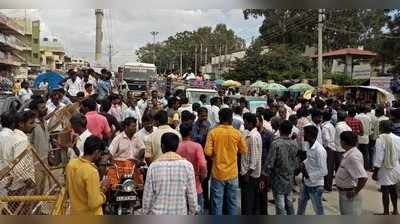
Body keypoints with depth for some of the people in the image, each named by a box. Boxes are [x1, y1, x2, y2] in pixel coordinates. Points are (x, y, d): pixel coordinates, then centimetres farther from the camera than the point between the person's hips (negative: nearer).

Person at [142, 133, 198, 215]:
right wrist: (192, 212, 9)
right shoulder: (187, 165, -8)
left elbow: (147, 196, -4)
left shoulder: (153, 166, -9)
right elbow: (192, 195, -5)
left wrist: (146, 213, 10)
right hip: (180, 214, 0)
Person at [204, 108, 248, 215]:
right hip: (232, 173, 1)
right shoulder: (237, 133, -6)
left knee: (217, 201, 8)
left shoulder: (213, 132, -9)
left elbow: (208, 152, -13)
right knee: (232, 201, 13)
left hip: (218, 173, -1)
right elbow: (244, 150, 3)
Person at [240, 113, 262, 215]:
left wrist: (248, 173, -20)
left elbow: (254, 157, -22)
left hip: (249, 173, -10)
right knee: (254, 198, 18)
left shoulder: (253, 136, -20)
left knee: (247, 200, 0)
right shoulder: (255, 134, 10)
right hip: (254, 173, 10)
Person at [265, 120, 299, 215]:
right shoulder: (295, 144, -2)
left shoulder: (275, 143, -18)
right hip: (290, 179, 6)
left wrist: (267, 177, -8)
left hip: (278, 179, -5)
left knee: (280, 205, 2)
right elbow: (296, 162, 7)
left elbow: (269, 163, -17)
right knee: (289, 202, 18)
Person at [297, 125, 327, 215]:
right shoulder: (310, 147, 0)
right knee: (301, 203, 26)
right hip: (306, 183, 9)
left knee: (318, 209, 10)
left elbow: (323, 171, -26)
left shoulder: (319, 150, -26)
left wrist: (309, 176, -21)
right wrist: (303, 163, -1)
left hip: (315, 185, -9)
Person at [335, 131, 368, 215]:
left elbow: (363, 177, -33)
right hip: (343, 192, 10)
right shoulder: (350, 153, 3)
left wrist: (355, 192, -24)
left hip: (349, 195, -10)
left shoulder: (353, 156, -28)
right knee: (345, 216, 25)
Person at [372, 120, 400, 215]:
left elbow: (379, 158, -19)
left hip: (385, 169, -6)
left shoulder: (381, 139, -20)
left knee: (385, 191, 5)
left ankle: (386, 212, 15)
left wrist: (375, 172, -12)